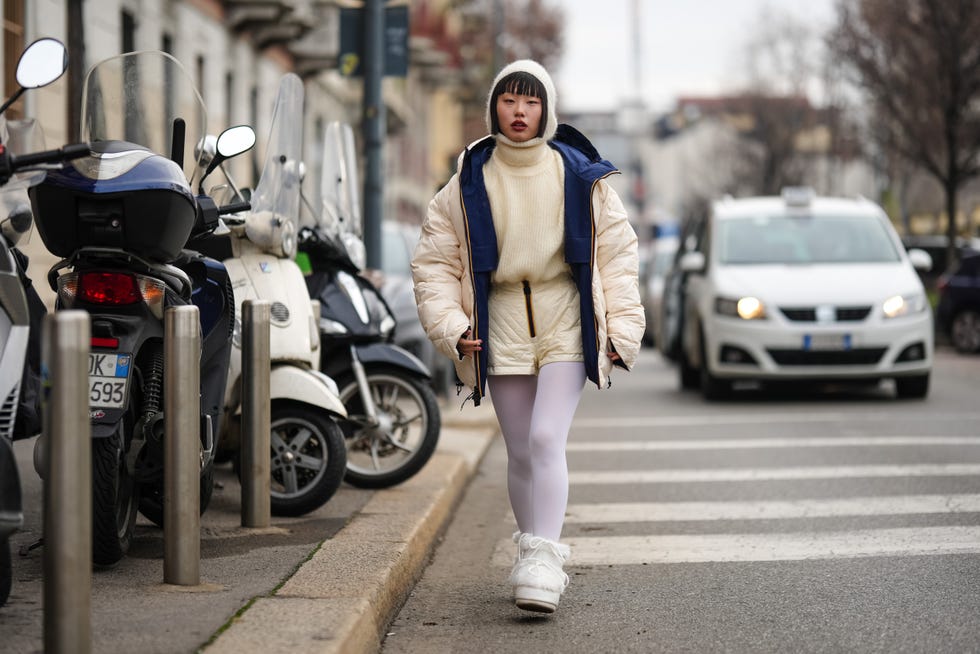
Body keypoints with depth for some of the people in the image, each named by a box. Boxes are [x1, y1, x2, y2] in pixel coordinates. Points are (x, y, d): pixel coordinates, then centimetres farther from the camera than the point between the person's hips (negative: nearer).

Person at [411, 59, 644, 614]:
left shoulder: (580, 176, 1)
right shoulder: (469, 183, 3)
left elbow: (618, 251, 6)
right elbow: (434, 260, 8)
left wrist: (622, 329, 2)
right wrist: (450, 326, -4)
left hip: (565, 323, -2)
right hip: (502, 326, 2)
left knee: (546, 440, -17)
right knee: (521, 453, 6)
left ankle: (543, 563, -21)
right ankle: (534, 555, 20)